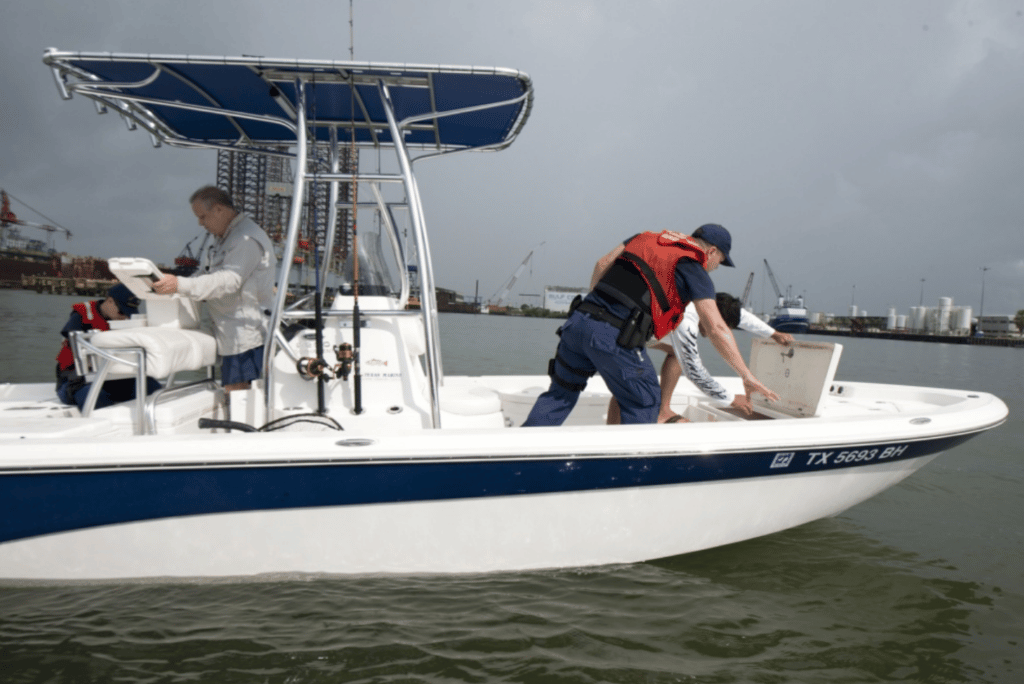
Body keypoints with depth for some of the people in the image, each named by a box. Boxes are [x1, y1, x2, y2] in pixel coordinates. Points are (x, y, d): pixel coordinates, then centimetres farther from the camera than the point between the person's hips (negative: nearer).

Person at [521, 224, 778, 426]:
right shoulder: (694, 270, 6)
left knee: (561, 393, 22)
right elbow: (717, 329, -1)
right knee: (644, 403, 14)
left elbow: (602, 265, 23)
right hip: (615, 336, -6)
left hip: (580, 319, 6)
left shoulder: (646, 238, 24)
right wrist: (747, 376, 3)